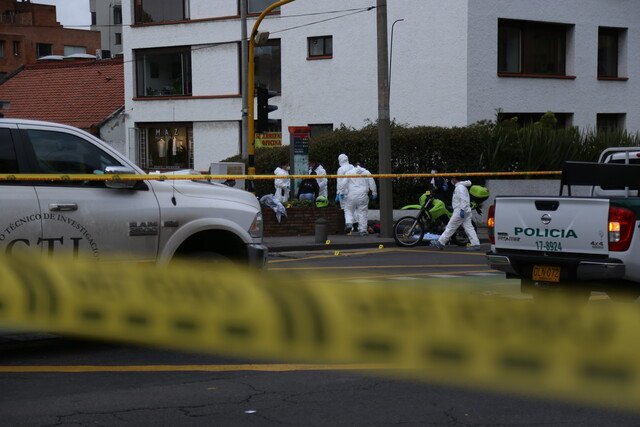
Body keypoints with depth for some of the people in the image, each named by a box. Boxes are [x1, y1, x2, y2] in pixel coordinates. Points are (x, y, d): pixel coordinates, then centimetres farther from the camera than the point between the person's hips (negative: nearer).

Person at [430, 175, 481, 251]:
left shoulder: (459, 187, -12)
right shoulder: (462, 186, 21)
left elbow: (463, 199, -22)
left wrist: (462, 210, -27)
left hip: (460, 211, -10)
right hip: (466, 212, 10)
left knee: (450, 227, -4)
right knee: (469, 228, 4)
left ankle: (440, 243, 1)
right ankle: (476, 244, -2)